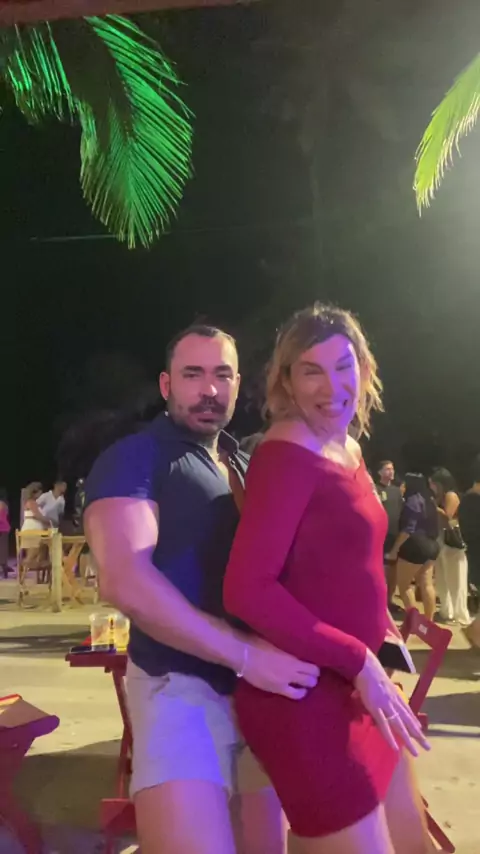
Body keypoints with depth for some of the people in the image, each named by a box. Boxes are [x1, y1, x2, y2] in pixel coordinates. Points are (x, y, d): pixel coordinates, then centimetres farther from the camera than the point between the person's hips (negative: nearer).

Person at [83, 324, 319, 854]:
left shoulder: (243, 467, 15)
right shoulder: (135, 458, -9)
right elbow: (125, 579, -23)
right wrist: (244, 653, -23)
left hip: (260, 687, 7)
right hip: (181, 685, -7)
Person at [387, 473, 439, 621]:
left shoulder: (413, 500, -13)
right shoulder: (428, 499, 13)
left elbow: (409, 529, -19)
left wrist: (395, 548, -17)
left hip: (415, 546, -8)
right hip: (431, 545, 8)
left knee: (404, 584, 2)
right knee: (427, 584, 8)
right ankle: (429, 621, 10)